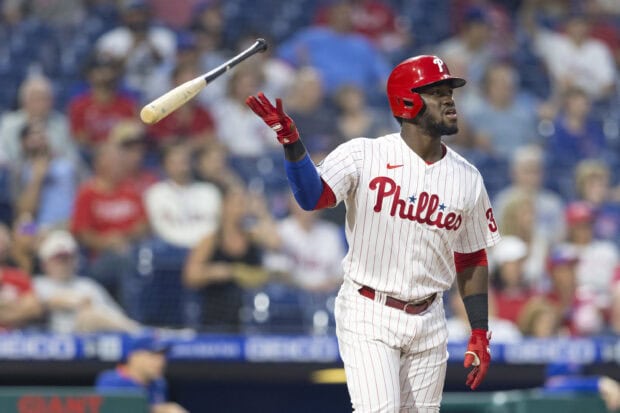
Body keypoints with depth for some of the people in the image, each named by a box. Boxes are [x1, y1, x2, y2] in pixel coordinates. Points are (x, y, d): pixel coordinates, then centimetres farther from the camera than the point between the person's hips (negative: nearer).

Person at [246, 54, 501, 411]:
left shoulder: (468, 178, 4)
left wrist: (480, 335, 7)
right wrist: (291, 142, -38)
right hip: (368, 315, -4)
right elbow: (313, 196, -23)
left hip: (428, 321, 4)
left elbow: (472, 261, 11)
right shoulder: (364, 155, -8)